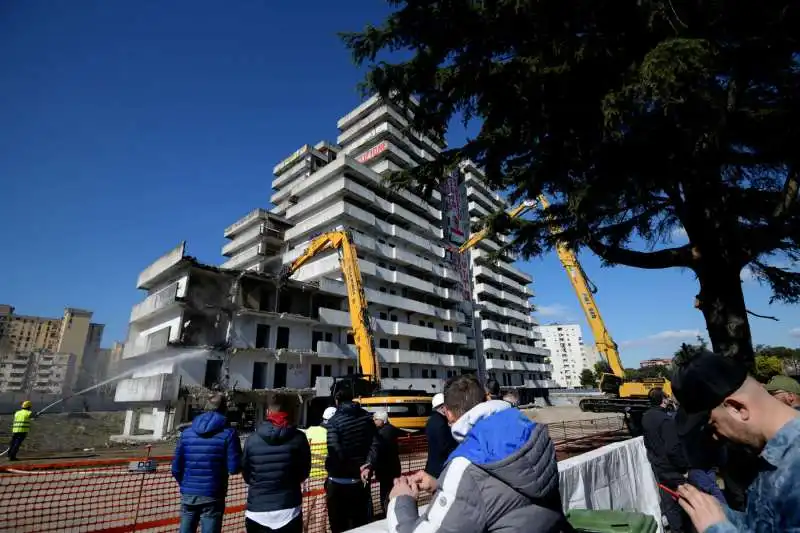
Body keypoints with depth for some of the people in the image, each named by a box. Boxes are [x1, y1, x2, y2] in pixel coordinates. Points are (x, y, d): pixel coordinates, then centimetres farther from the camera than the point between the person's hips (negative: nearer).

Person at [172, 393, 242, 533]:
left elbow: (176, 468, 3)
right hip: (212, 496, -4)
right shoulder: (228, 433, -11)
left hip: (188, 495, 4)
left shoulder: (187, 432, 2)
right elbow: (234, 468, -14)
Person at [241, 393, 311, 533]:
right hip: (289, 510, -1)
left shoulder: (252, 439, -7)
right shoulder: (298, 438, -10)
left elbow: (246, 475, 5)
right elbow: (304, 472, 2)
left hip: (257, 511, 2)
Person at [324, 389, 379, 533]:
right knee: (360, 521, 21)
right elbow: (375, 444, -5)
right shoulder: (366, 417, 1)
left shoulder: (334, 421, -15)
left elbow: (335, 452, -23)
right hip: (360, 478, 5)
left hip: (339, 481, -4)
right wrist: (367, 466, -8)